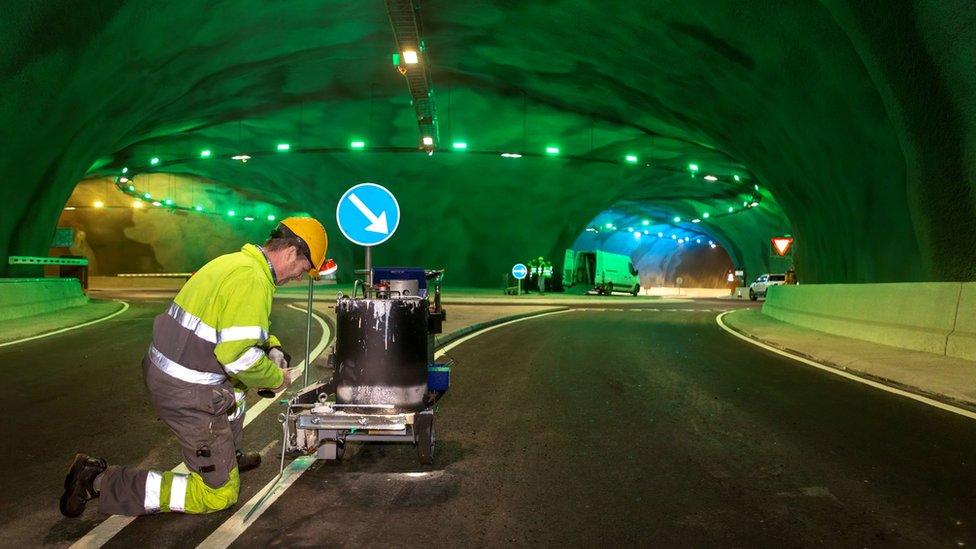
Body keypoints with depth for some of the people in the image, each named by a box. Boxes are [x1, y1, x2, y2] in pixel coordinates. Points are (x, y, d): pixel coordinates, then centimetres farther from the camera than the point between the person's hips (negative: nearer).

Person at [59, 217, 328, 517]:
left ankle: (228, 455, 41)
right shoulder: (253, 279, -21)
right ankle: (100, 482, -1)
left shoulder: (235, 261, 10)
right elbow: (239, 356, -26)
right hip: (190, 395, -10)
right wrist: (277, 379, -9)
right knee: (219, 495, 2)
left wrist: (271, 348, 13)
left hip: (163, 371, 10)